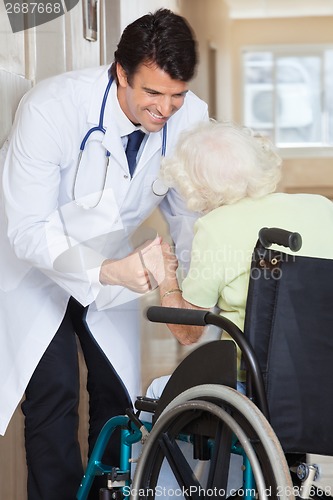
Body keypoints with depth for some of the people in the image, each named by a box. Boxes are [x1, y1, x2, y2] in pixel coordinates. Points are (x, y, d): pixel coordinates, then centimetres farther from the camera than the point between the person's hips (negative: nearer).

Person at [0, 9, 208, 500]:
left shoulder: (190, 116, -22)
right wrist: (107, 272, -44)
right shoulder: (50, 108, -34)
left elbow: (189, 211, -8)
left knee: (120, 395, 3)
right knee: (54, 396, -12)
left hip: (114, 262, 4)